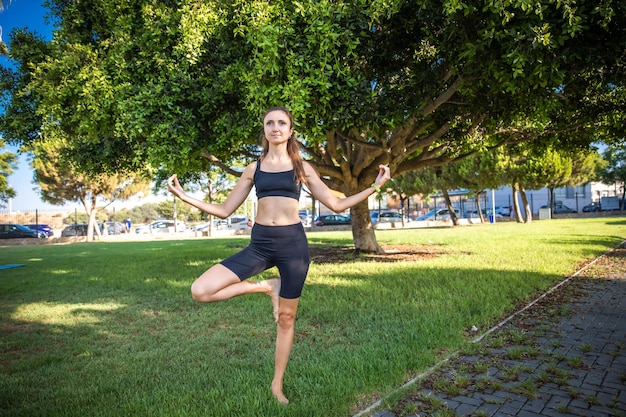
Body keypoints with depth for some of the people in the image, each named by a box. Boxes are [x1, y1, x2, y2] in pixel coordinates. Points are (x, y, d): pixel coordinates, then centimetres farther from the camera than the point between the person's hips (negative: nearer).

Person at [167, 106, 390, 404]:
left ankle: (277, 385, 29)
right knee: (200, 291, -16)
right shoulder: (254, 168, 10)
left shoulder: (302, 167, 6)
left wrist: (374, 187, 1)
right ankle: (265, 287, 4)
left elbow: (337, 204, 6)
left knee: (286, 317, 8)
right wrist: (185, 197, 0)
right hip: (259, 243, 2)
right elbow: (225, 210, 10)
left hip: (293, 242, -1)